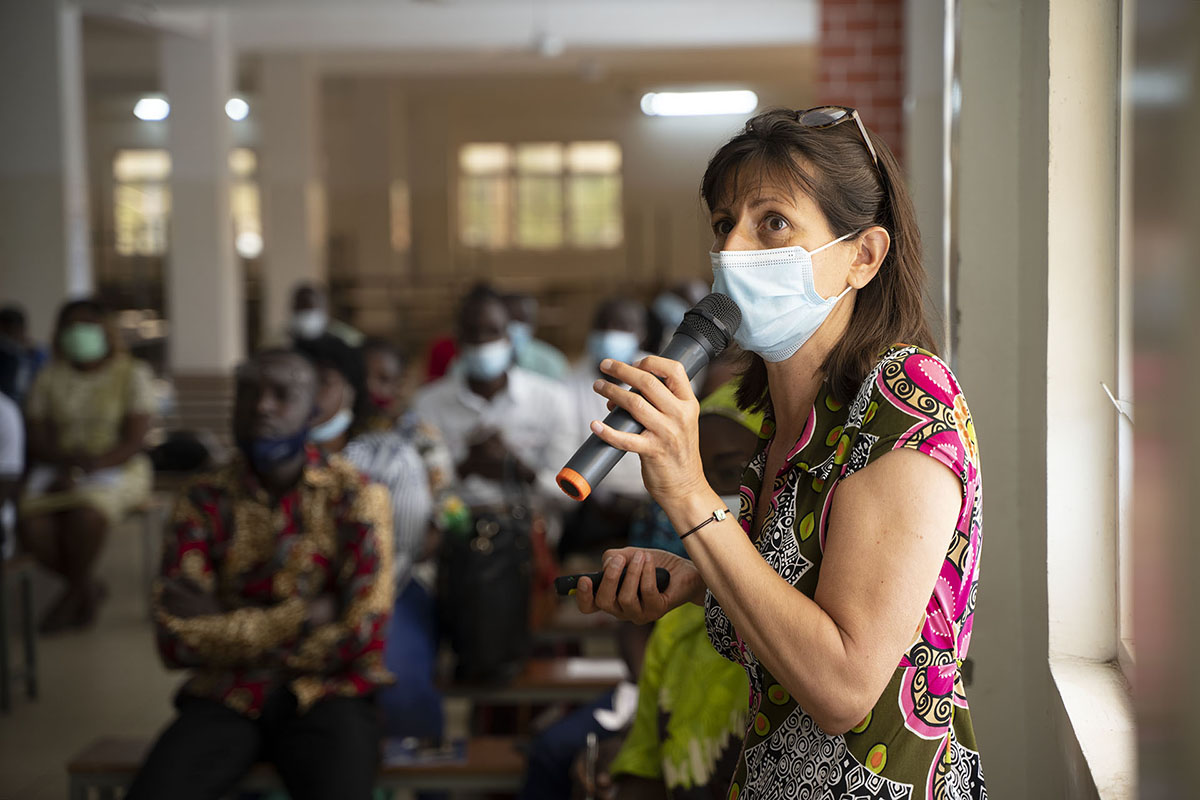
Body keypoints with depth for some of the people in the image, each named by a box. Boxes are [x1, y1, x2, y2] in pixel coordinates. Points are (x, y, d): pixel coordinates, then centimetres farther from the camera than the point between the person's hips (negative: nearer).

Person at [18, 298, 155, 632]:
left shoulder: (132, 374, 0)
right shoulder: (50, 377, 10)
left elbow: (133, 441, -8)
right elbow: (35, 437, 5)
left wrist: (88, 468, -21)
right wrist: (66, 460, -17)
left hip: (118, 469, -3)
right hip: (59, 467, 3)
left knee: (87, 513, -37)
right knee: (30, 523, -28)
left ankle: (77, 589, -7)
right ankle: (87, 589, -3)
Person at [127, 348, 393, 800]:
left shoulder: (354, 495, 0)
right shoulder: (203, 501, 3)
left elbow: (362, 642, -9)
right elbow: (176, 642, -7)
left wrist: (228, 629, -6)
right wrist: (303, 615, -10)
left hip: (325, 695, -1)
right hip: (226, 698, 2)